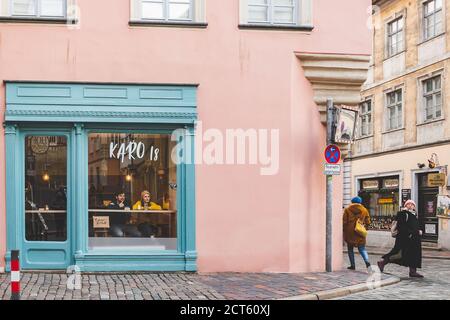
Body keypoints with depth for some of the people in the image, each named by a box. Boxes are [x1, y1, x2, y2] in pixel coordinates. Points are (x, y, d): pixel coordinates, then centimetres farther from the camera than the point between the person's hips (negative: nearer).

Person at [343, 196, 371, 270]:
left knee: (350, 249, 11)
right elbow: (367, 222, 4)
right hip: (360, 233, 2)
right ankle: (367, 261, -17)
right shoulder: (364, 210, 6)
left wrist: (344, 231, 6)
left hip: (350, 233, -2)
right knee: (362, 249, 7)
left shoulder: (347, 209, 0)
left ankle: (352, 265, 7)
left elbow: (344, 222, -4)